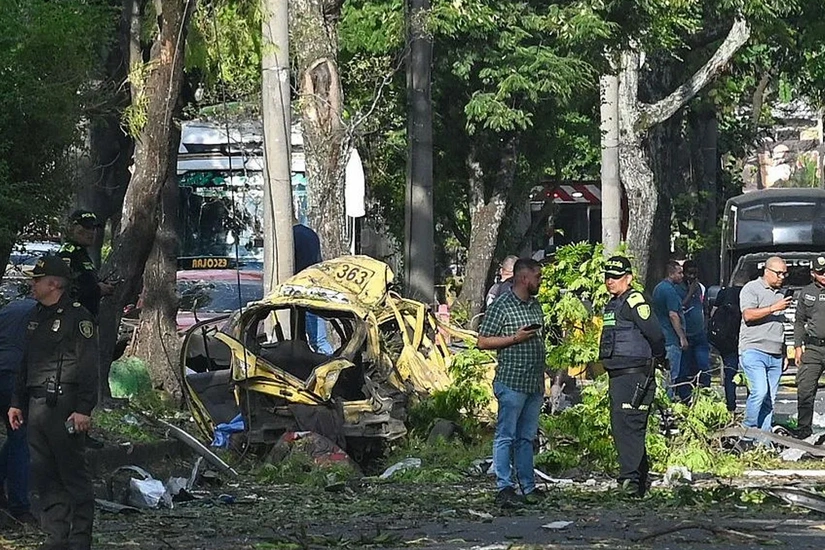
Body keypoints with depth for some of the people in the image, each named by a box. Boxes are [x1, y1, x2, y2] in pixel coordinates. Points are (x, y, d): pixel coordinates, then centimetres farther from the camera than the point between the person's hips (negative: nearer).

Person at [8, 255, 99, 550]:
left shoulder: (77, 316, -8)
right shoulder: (37, 317, 18)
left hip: (63, 405, -9)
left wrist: (83, 409, -19)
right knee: (43, 473, 8)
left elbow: (89, 366, -13)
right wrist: (17, 402, 21)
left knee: (73, 473, -5)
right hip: (36, 405, 9)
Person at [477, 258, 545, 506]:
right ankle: (504, 488, -4)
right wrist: (515, 338, -17)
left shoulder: (535, 306, 16)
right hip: (511, 382, -7)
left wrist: (543, 379, 22)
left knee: (526, 437, 11)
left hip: (534, 384, 7)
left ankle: (528, 486, 15)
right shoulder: (501, 306, -8)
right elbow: (483, 342, -9)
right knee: (506, 436, -4)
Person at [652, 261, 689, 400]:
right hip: (671, 339, -10)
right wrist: (682, 337, -17)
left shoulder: (658, 288, 16)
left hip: (661, 337, 10)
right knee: (672, 375, -6)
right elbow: (673, 315, -21)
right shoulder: (670, 290, -15)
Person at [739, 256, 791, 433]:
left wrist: (784, 354, 23)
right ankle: (748, 430, -9)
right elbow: (748, 315, -16)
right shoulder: (751, 289, -1)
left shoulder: (780, 293, 21)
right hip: (754, 351, -7)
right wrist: (774, 308, -18)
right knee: (760, 391, -20)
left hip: (775, 355, 7)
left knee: (769, 400, 3)